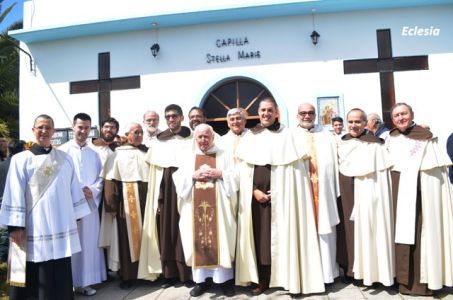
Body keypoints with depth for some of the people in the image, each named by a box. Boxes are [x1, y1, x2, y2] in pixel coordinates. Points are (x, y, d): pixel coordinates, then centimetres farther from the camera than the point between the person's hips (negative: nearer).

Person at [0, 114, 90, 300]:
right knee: (36, 277, 6)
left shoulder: (65, 159, 8)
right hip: (34, 228, -3)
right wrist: (15, 225, -9)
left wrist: (76, 216, 9)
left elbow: (74, 188, 10)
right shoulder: (21, 159, -1)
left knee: (60, 276, 12)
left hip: (61, 226, 3)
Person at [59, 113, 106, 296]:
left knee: (89, 243, 7)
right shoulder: (63, 151, -1)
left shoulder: (94, 154, 13)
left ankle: (84, 282, 18)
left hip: (90, 203, 4)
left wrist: (92, 191, -8)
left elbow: (100, 178, 11)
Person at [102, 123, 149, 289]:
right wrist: (112, 205, -11)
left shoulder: (148, 152, 14)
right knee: (129, 236, 3)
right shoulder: (117, 154, 4)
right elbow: (111, 180, -3)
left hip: (147, 197, 3)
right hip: (127, 199, -3)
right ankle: (128, 275, 14)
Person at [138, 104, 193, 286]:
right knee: (167, 229, 3)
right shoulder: (158, 142, 12)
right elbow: (154, 171, 9)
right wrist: (157, 198, 2)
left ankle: (188, 273, 10)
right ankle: (170, 273, 13)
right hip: (166, 189, 3)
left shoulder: (192, 139, 4)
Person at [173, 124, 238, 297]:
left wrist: (220, 174, -14)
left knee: (220, 240, -1)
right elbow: (178, 181, 6)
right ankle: (202, 280, 13)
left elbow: (236, 178, 1)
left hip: (218, 207, -2)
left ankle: (225, 279, 11)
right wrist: (193, 176, -10)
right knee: (198, 240, 3)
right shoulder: (188, 158, 13)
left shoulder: (224, 156, 7)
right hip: (195, 207, 2)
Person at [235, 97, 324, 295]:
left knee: (280, 233, 0)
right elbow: (244, 167, 5)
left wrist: (277, 190, -11)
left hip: (280, 193, -2)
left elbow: (293, 167, -1)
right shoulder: (250, 136, 11)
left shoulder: (286, 135, 5)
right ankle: (262, 280, 13)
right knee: (259, 233, 3)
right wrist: (254, 190, -7)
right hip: (256, 193, 2)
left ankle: (284, 278, 12)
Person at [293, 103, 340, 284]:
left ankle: (327, 271, 20)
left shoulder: (327, 136, 14)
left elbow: (334, 162, 8)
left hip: (324, 189, 2)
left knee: (325, 230, 7)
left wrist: (337, 191, 1)